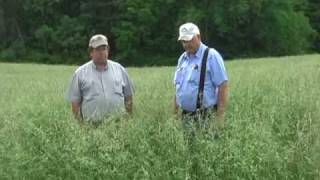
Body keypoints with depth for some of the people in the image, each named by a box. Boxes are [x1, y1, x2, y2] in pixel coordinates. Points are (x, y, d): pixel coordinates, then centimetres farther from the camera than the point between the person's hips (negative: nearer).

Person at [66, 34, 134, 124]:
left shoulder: (119, 69, 12)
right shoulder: (80, 73, 6)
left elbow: (128, 97, 15)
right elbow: (75, 102, 5)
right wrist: (80, 125, -3)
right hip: (92, 124, -1)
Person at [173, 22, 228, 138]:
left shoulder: (211, 56, -7)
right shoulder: (182, 58, 13)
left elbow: (223, 86, -12)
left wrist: (220, 116, -17)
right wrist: (175, 112, 15)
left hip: (206, 117, -6)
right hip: (185, 117, 6)